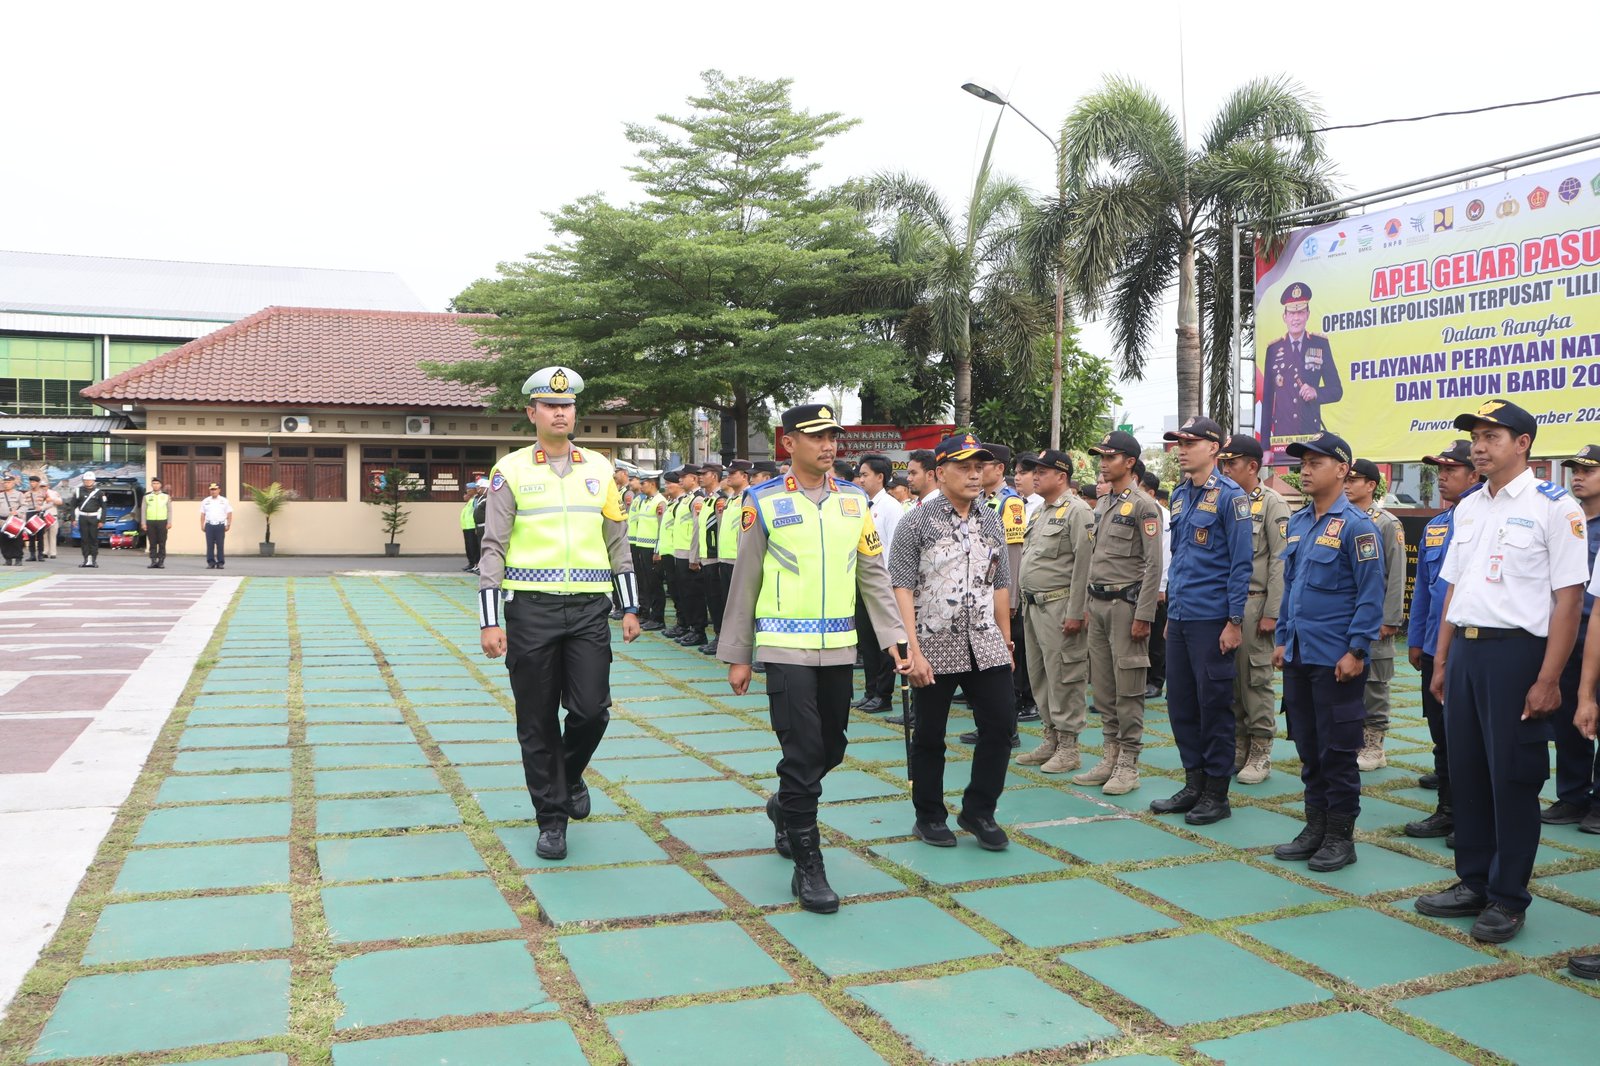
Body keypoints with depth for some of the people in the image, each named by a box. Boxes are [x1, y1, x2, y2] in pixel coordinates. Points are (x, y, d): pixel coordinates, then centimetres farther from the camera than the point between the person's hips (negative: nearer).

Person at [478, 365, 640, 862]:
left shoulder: (598, 468, 8)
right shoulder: (510, 470, 0)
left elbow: (617, 541, 12)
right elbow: (493, 548, -2)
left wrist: (631, 608, 9)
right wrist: (489, 621, -8)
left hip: (589, 607, 2)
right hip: (532, 608, -2)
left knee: (592, 709, -5)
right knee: (537, 721, 4)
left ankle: (570, 774, 28)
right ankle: (551, 818, 19)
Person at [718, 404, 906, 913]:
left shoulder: (854, 499, 7)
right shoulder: (764, 502, -4)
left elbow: (874, 575, 9)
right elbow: (744, 583, 0)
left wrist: (892, 638, 1)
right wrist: (736, 656, 1)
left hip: (839, 647, 4)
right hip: (786, 647, -4)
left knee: (832, 748, 14)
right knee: (804, 752, -7)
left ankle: (785, 806, 43)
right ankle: (807, 867, 6)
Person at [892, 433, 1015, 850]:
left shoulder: (992, 522, 10)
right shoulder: (917, 523, -5)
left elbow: (1001, 586, 15)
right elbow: (902, 589, -10)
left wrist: (1006, 643, 13)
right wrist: (913, 651, -16)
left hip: (985, 646, 4)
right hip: (935, 647, -4)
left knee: (1001, 725, 2)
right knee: (929, 737, 7)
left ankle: (978, 811, 20)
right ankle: (929, 817, 25)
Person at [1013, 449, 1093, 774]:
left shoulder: (1077, 511, -11)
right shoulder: (1040, 512, 18)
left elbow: (1083, 565, -17)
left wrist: (1076, 612, -19)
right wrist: (1024, 604, 18)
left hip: (1060, 608, -9)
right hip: (1034, 607, 9)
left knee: (1064, 678, -4)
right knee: (1040, 677, 13)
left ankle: (1068, 747, 5)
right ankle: (1051, 740, 24)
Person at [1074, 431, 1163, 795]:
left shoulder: (1143, 506, -9)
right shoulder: (1100, 505, 15)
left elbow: (1153, 565, -14)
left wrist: (1143, 615, -17)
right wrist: (1088, 605, 16)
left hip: (1126, 604, -8)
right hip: (1098, 604, 8)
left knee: (1128, 688, -2)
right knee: (1102, 686, 11)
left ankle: (1128, 765, 4)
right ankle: (1110, 756, 20)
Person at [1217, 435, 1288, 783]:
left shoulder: (1271, 504, -6)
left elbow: (1280, 562, -10)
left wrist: (1271, 612, -14)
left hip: (1253, 603, -6)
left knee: (1256, 677, -1)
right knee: (1227, 677, 9)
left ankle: (1260, 753, 8)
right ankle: (1237, 747, 19)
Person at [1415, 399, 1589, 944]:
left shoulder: (1554, 506, -8)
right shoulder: (1468, 508, 13)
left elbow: (1569, 598, -12)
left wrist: (1548, 680, -16)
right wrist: (1441, 662, 14)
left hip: (1516, 652, -7)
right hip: (1464, 651, 7)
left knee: (1512, 777, 2)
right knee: (1466, 771, 13)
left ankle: (1508, 898, 15)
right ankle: (1473, 882, 26)